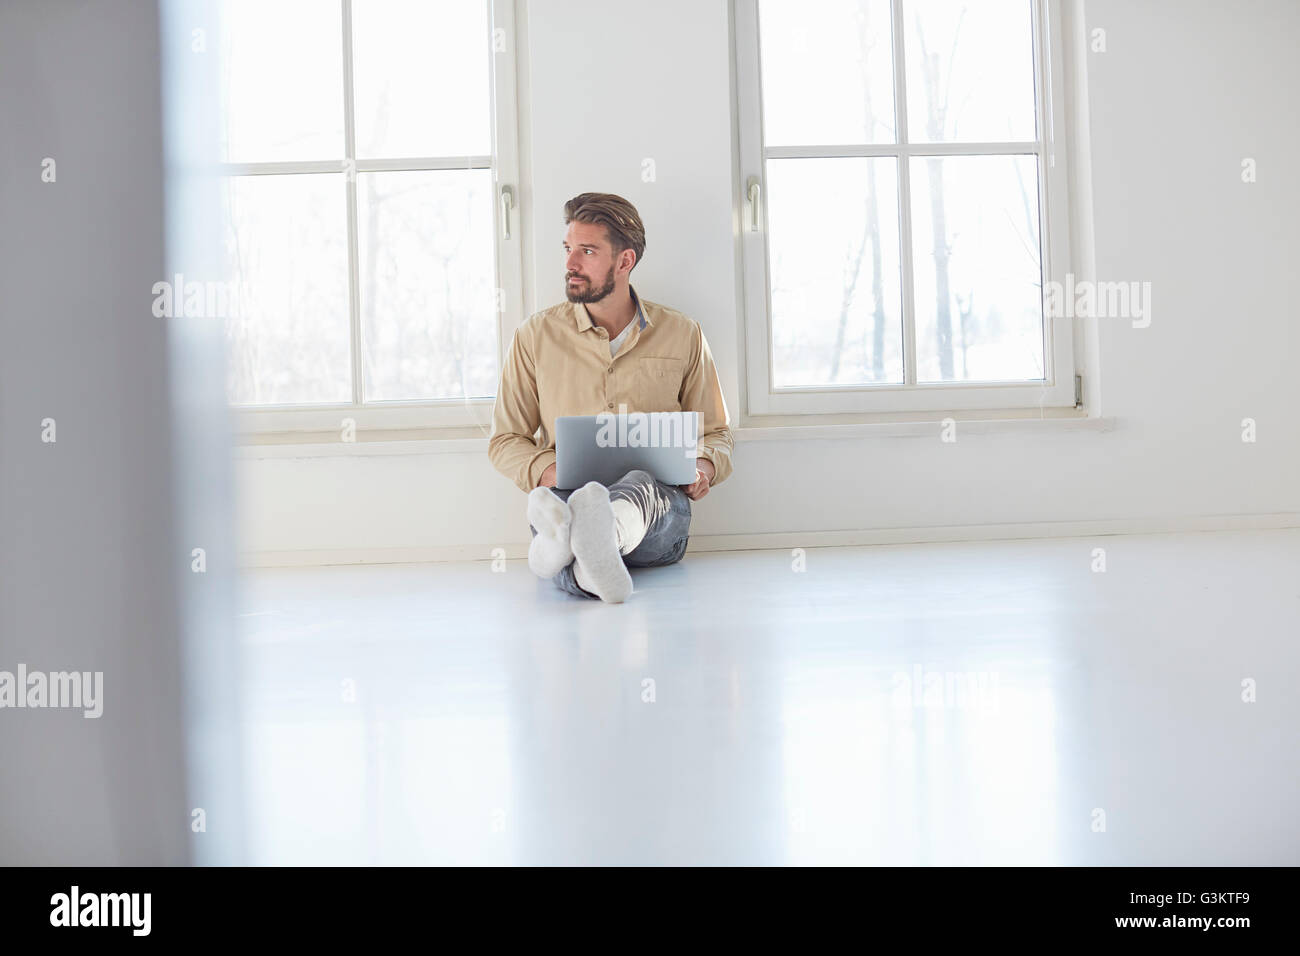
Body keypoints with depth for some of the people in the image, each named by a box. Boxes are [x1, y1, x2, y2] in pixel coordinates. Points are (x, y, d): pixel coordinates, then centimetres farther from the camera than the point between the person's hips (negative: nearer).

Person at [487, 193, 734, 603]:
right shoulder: (536, 335, 13)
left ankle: (565, 542, -72)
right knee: (553, 503, -38)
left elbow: (717, 433, 21)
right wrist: (546, 471, -8)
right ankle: (591, 564, -73)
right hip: (567, 495, 1)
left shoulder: (682, 335, 14)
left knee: (640, 483, -39)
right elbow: (505, 440, 15)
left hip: (657, 502, 0)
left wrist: (704, 467, -4)